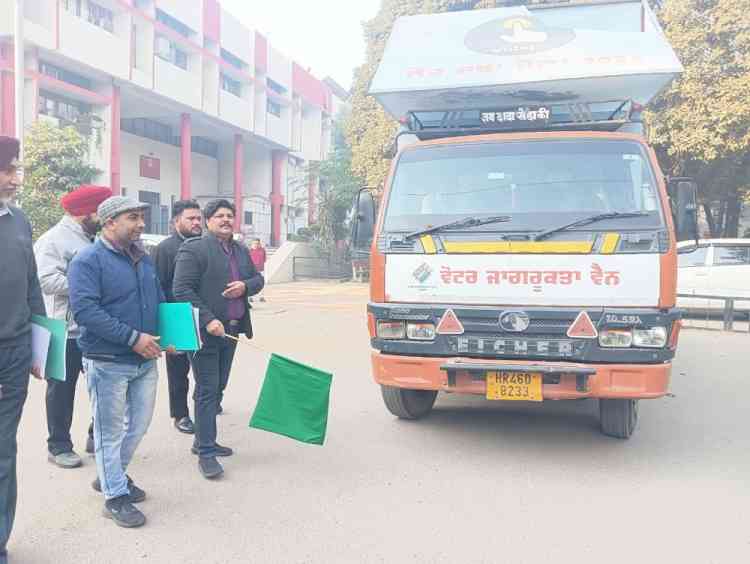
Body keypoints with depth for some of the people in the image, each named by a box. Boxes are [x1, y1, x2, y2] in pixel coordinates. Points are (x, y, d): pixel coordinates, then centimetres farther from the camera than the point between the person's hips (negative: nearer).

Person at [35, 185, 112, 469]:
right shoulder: (54, 240, -11)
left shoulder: (94, 239, 14)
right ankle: (59, 446, 18)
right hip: (67, 331, -7)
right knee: (62, 390, 6)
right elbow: (47, 280, -23)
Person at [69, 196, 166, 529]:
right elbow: (84, 310, -23)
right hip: (107, 363, -7)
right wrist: (132, 337, -25)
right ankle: (115, 496, 20)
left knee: (139, 425, 18)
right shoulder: (88, 261, -13)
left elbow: (159, 301, 18)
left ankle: (111, 475, 39)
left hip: (146, 360, 7)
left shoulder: (143, 258, 10)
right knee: (110, 431, 6)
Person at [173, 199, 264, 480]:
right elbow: (182, 289, -15)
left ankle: (204, 441, 30)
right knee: (207, 392, -3)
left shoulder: (241, 251, 14)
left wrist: (246, 286, -5)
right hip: (206, 331, -7)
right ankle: (206, 453, 5)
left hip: (231, 331, 8)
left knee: (217, 389, 16)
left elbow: (258, 278, 19)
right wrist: (208, 320, -23)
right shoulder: (194, 249, -10)